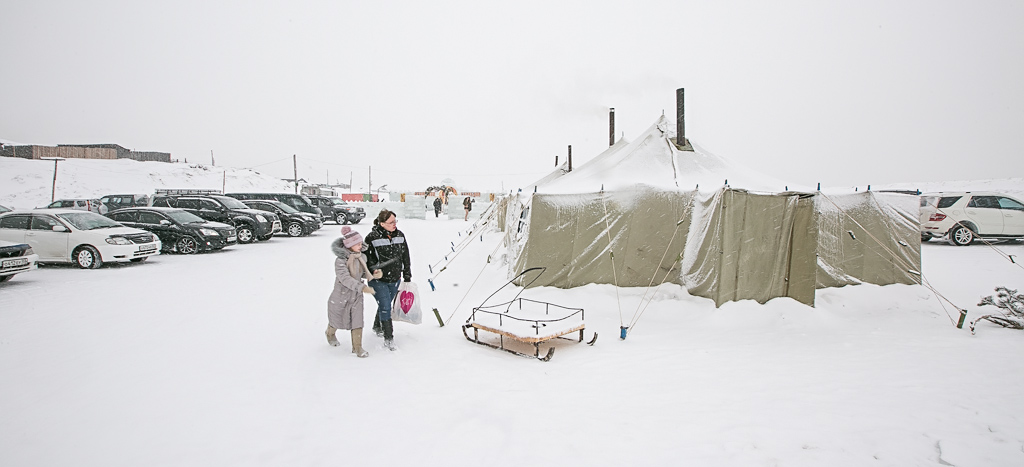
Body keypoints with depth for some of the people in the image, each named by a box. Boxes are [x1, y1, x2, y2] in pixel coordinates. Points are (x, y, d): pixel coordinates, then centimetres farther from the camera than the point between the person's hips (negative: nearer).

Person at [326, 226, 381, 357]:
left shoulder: (361, 257, -2)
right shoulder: (340, 260, -24)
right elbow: (345, 278, -33)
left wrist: (374, 275, -10)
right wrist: (362, 287, -43)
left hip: (356, 295, 4)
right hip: (341, 295, -4)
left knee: (357, 321, 0)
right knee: (337, 319, 19)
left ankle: (357, 347, 12)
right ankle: (330, 334, 51)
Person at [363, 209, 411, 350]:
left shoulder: (400, 235, 1)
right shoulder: (372, 237, -14)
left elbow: (405, 256, 9)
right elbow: (367, 256, -5)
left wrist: (407, 275, 11)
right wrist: (374, 269, -19)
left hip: (395, 279, 5)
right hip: (378, 280, -5)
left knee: (386, 305, 19)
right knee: (385, 306, -9)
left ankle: (377, 327, 45)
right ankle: (388, 337, 5)